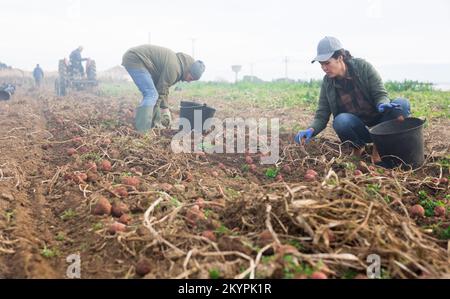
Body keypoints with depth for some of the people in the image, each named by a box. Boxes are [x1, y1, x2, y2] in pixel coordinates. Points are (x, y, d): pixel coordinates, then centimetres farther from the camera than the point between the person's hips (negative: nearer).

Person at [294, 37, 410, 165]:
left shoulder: (363, 67, -10)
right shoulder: (327, 82, -4)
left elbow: (381, 94, -10)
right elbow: (322, 115, -7)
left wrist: (383, 105, -34)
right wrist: (311, 130, -28)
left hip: (379, 121, 0)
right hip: (358, 128, 0)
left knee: (402, 104, -28)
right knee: (341, 120, -34)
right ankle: (358, 148, -2)